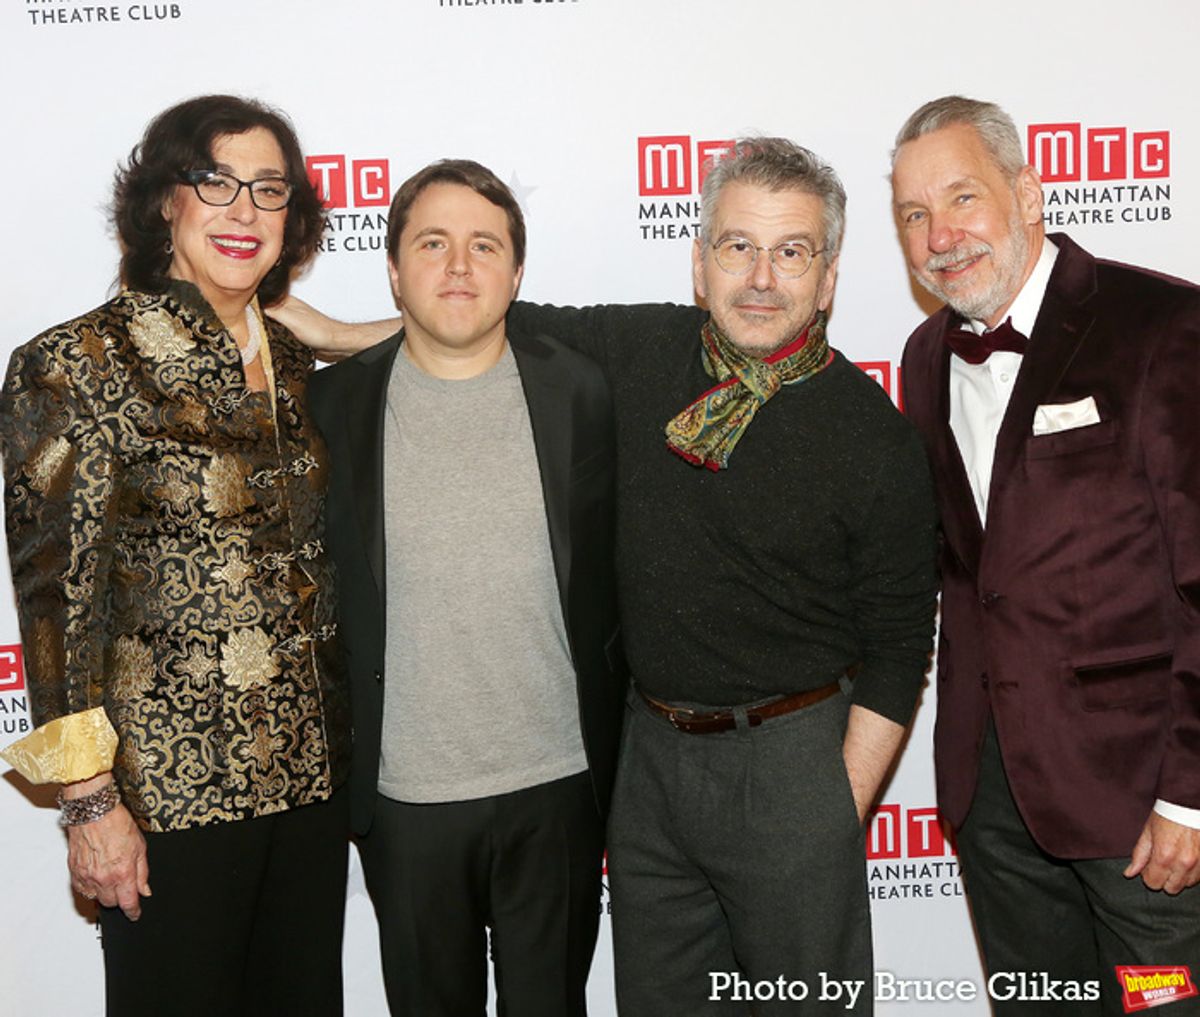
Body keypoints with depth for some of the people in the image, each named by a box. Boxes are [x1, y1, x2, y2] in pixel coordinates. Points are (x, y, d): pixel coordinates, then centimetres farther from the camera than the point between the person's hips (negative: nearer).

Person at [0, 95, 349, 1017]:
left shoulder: (290, 360, 7)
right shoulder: (79, 364, -11)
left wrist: (341, 746, 12)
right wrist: (90, 798, -12)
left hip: (310, 768, 6)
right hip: (169, 786, -6)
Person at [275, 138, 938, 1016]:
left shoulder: (876, 437, -12)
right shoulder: (639, 351, -3)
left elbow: (898, 648, -8)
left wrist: (842, 817, -9)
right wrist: (333, 334, 9)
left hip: (790, 755, -3)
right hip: (651, 746, 4)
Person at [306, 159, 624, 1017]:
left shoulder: (578, 391, -2)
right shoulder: (334, 402, -3)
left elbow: (610, 579, 3)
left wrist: (610, 759, 4)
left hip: (556, 784, 0)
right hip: (404, 792, 0)